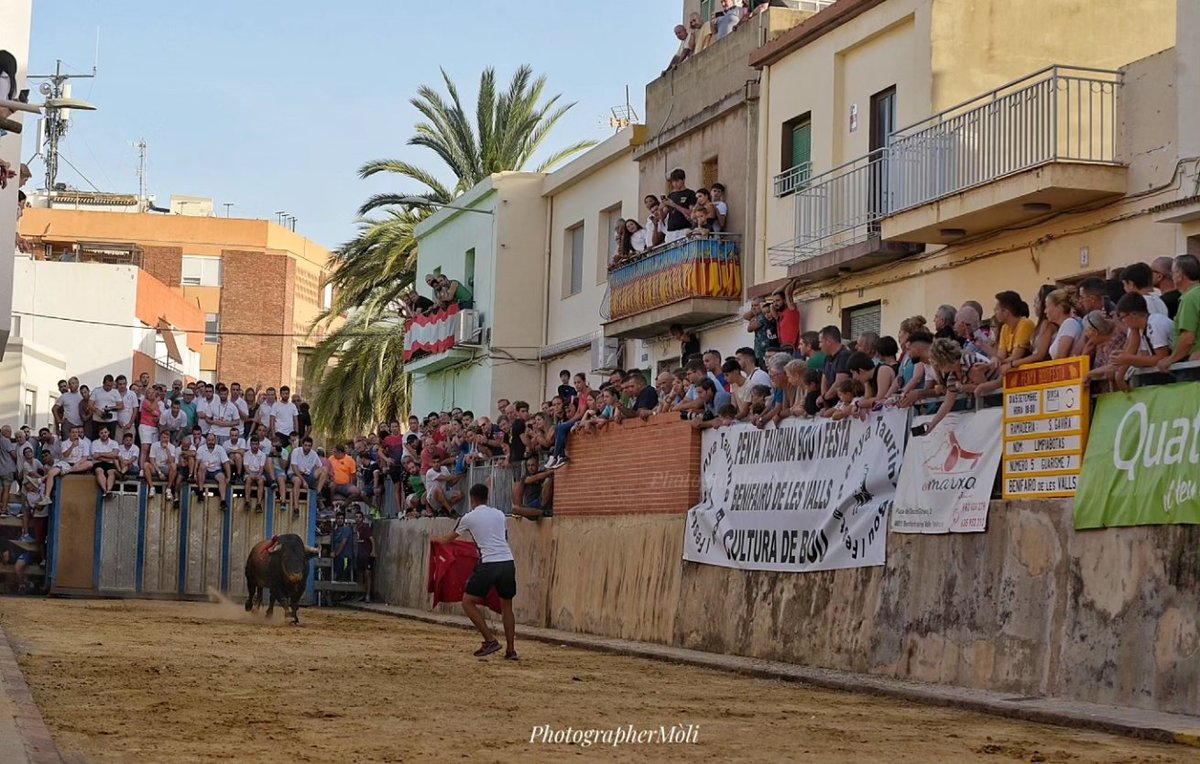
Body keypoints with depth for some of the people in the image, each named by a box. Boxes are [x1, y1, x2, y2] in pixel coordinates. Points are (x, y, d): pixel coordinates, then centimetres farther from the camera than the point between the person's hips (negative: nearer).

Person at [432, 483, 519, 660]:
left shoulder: (469, 517, 6)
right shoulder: (500, 515, 16)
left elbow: (448, 539, 22)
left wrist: (436, 539, 45)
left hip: (489, 564, -5)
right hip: (508, 562, 5)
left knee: (468, 602, 6)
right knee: (506, 606, 16)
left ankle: (490, 640, -4)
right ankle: (510, 650, 13)